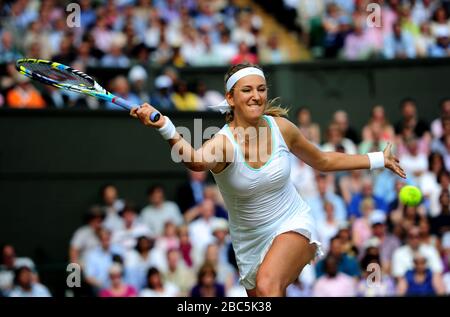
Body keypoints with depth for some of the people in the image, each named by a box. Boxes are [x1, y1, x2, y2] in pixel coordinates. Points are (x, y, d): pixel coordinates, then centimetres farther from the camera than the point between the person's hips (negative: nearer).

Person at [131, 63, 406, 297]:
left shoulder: (281, 128, -9)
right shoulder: (223, 142, -20)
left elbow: (323, 161, 11)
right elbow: (197, 160, -47)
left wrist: (378, 160, 12)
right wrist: (164, 127, -66)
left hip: (294, 226, -1)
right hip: (251, 242, 1)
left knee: (267, 284, -30)